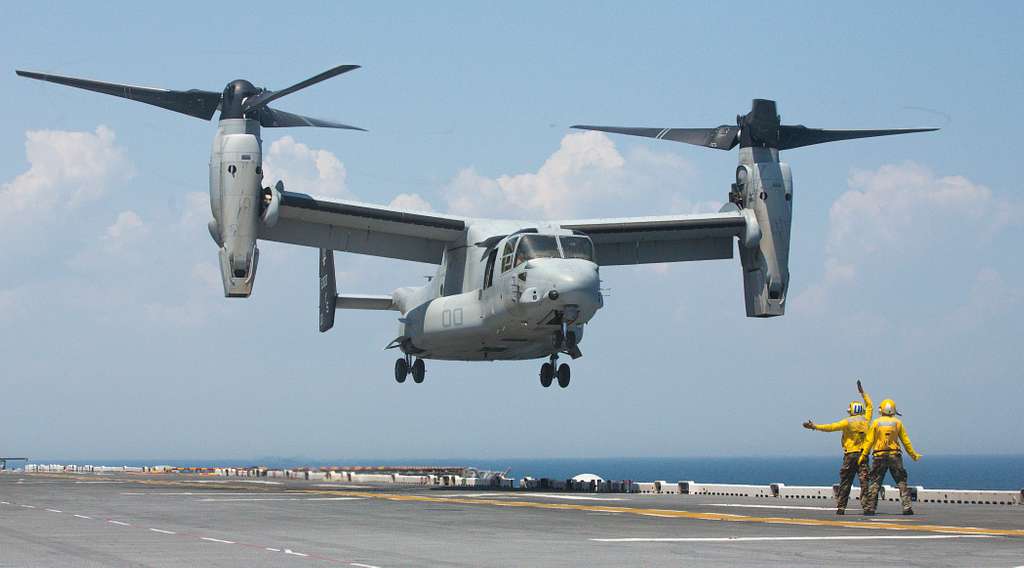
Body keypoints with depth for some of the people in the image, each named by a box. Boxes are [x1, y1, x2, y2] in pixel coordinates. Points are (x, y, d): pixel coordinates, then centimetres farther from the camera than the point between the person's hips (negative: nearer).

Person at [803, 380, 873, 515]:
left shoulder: (848, 422, -6)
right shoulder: (865, 420, 6)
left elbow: (831, 427, -12)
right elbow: (869, 406, 24)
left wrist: (815, 426, -7)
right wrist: (862, 392, 33)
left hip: (850, 454, -2)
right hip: (863, 453, 2)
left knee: (845, 483, 3)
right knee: (864, 481, -1)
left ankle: (840, 507, 3)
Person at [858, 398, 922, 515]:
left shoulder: (876, 423, 0)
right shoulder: (898, 423, 2)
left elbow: (869, 441, -1)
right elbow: (906, 441, 5)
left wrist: (863, 455, 4)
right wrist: (913, 454, 16)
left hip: (879, 456, 0)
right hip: (894, 455, 0)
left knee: (875, 483, 6)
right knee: (901, 482, 5)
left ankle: (869, 508, 3)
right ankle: (907, 507, -3)